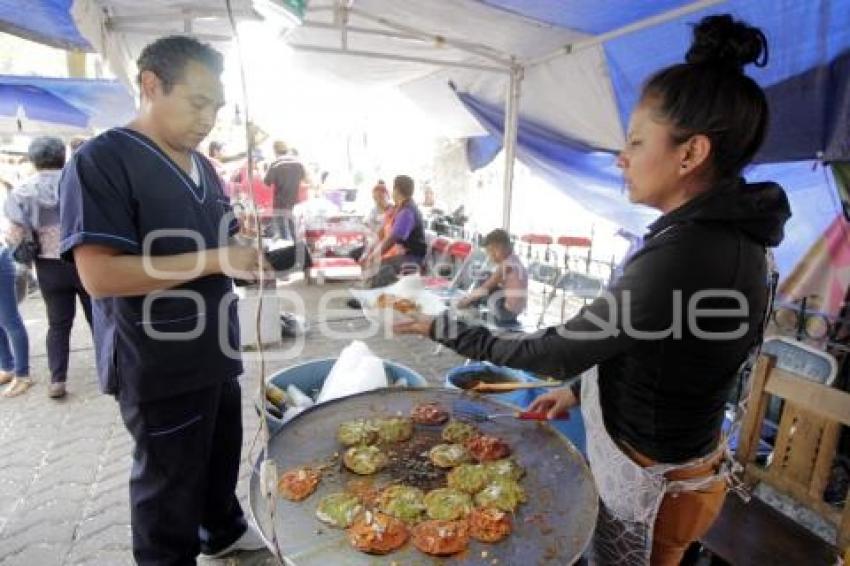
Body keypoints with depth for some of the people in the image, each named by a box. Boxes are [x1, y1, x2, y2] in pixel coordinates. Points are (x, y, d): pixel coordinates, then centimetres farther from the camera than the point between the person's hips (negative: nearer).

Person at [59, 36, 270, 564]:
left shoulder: (202, 166, 11)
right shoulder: (102, 161, -15)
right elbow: (100, 275, -24)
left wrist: (251, 253, -1)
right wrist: (215, 260, -25)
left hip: (216, 352, 8)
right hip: (158, 366, -8)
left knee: (223, 456, 25)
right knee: (169, 484, 11)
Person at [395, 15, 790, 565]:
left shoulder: (685, 254, -32)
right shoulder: (724, 232, -1)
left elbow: (557, 352, -25)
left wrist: (443, 328, -15)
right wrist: (579, 388, 10)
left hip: (646, 474, -8)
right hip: (668, 447, 8)